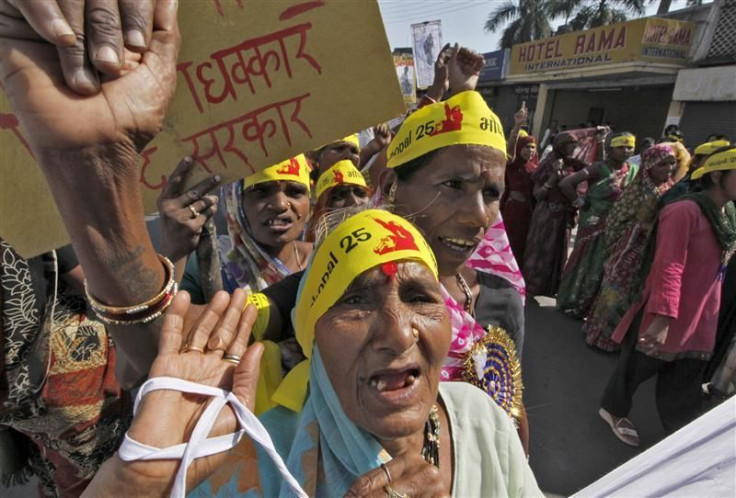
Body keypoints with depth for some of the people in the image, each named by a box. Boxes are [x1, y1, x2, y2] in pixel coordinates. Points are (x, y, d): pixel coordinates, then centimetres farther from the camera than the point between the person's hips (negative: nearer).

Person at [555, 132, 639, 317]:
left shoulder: (633, 171, 4)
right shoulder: (599, 168, -13)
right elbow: (565, 183, -21)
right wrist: (580, 202, -14)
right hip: (593, 224, -5)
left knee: (603, 267, 13)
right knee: (585, 263, 6)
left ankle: (586, 305, 31)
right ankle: (572, 302, 25)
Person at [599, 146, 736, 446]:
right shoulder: (685, 212, -19)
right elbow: (668, 268, -25)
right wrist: (662, 317, -28)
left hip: (700, 319, 7)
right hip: (663, 316, -7)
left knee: (684, 386, 19)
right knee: (637, 366, 13)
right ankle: (613, 409, 36)